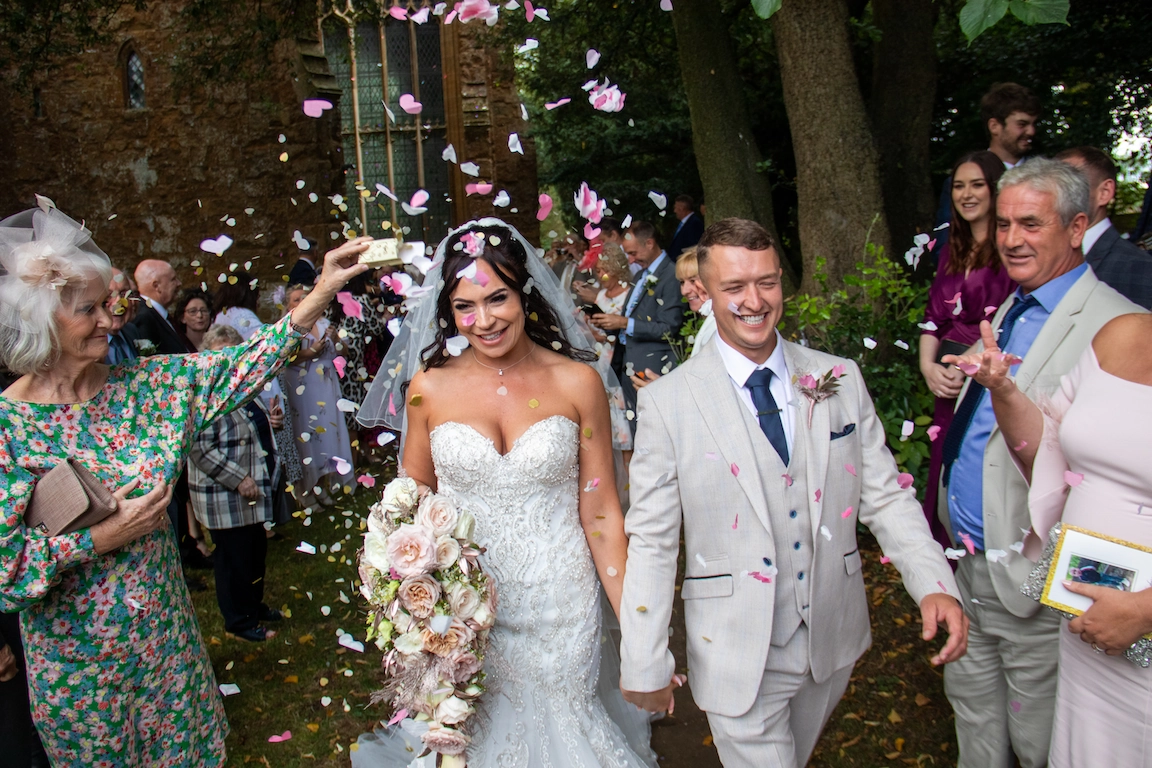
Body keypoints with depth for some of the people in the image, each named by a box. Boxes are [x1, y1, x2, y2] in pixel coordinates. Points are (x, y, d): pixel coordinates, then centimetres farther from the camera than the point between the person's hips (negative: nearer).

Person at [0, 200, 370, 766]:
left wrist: (324, 291, -16)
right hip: (78, 651, -4)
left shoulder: (140, 386, -6)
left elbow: (237, 368, -10)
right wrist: (99, 538, -23)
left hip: (163, 627, 4)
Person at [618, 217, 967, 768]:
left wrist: (934, 584, -15)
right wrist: (644, 665, -8)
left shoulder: (840, 379, -1)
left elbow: (885, 494, 0)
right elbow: (650, 539, -10)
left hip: (833, 642, 4)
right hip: (737, 656, -4)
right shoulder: (667, 402, -12)